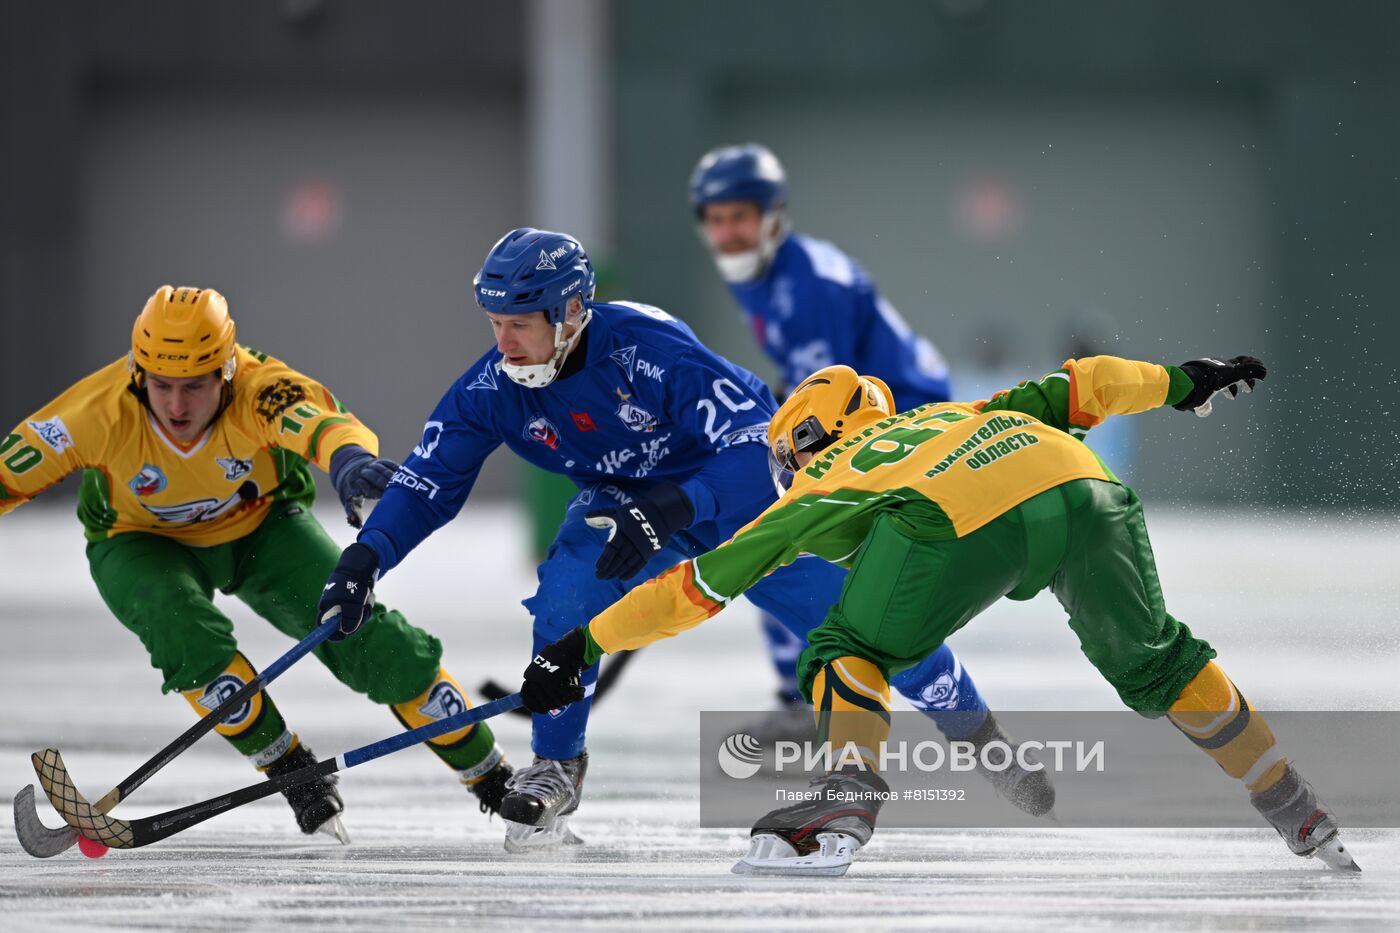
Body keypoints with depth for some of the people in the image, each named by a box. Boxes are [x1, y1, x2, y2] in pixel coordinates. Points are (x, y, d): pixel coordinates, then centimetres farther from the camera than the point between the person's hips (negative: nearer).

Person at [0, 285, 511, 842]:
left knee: (370, 640, -11)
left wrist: (349, 456, -80)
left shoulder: (257, 390, -36)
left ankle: (491, 777, 8)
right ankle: (293, 773, -9)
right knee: (188, 640, -31)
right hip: (143, 545, 0)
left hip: (262, 525, 0)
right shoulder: (101, 414, -33)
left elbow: (316, 421, -57)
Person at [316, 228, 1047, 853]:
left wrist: (667, 512, -51)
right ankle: (555, 771, -6)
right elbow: (429, 482, -12)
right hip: (624, 503, 3)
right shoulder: (492, 390, -22)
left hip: (738, 493, -3)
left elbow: (756, 444, -39)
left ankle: (980, 733, 20)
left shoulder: (647, 347, -37)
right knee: (565, 593, -26)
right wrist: (365, 560, -27)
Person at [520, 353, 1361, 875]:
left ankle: (848, 800, -12)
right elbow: (1066, 393, 36)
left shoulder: (816, 493, 30)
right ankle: (1305, 822, 29)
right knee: (1156, 663, 26)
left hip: (961, 522, -5)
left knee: (850, 654, 14)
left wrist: (583, 648, 36)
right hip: (1085, 489, 5)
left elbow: (698, 585, 31)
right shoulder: (943, 415, 42)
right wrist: (1179, 383, 46)